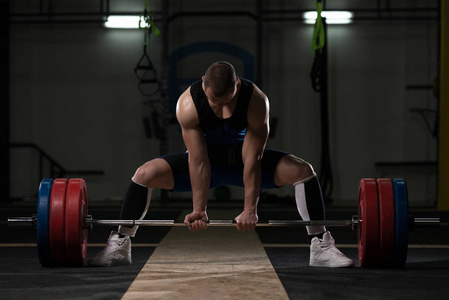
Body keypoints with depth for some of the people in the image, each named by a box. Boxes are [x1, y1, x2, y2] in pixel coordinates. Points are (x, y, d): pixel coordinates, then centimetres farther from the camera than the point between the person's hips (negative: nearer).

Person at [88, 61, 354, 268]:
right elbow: (198, 161, -26)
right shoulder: (188, 104, -30)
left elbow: (252, 160, -28)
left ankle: (321, 247, -12)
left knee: (303, 171, -22)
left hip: (243, 159, 0)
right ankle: (119, 246, -8)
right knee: (146, 174, -22)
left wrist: (250, 209, -28)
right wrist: (199, 209, -25)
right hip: (208, 158, 0)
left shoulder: (257, 101, -31)